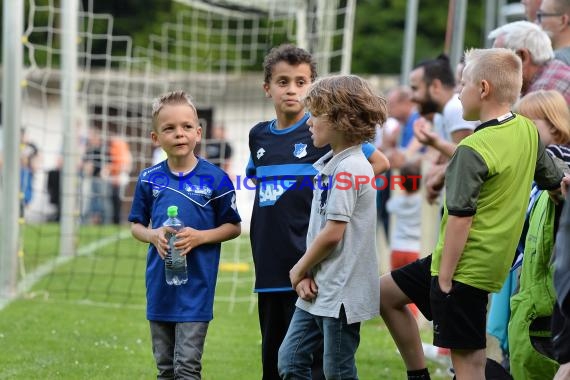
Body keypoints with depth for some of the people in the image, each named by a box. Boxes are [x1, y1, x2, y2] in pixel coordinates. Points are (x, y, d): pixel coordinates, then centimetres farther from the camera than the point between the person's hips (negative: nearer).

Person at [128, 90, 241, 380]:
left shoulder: (215, 179, -6)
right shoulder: (149, 179, 2)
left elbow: (233, 227, 2)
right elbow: (136, 226, 12)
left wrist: (199, 237, -15)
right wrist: (154, 235, -11)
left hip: (196, 287, -4)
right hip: (159, 286, 4)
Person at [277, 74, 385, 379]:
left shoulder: (349, 168, -16)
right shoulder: (328, 164, 13)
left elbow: (332, 234, -19)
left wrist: (299, 270, -6)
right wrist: (306, 275, 0)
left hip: (341, 293, -9)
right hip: (317, 291, 9)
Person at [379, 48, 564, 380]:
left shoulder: (473, 150, -19)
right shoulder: (528, 130, 3)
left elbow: (460, 219, -20)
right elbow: (555, 183, 15)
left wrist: (444, 278, -16)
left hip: (464, 265, -9)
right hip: (492, 259, 9)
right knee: (386, 293, 21)